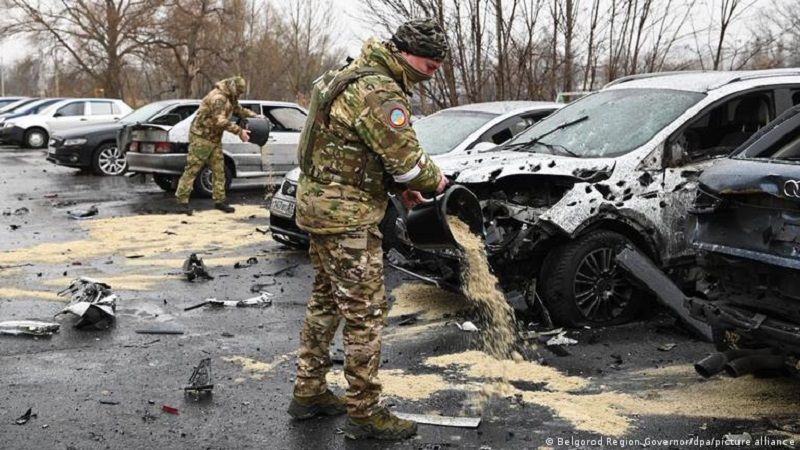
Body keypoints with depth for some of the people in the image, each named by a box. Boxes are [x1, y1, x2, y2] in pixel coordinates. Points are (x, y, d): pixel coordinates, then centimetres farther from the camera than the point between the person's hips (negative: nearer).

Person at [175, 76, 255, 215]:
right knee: (192, 169, -6)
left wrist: (253, 115, 13)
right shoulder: (218, 98, -22)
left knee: (219, 170, 7)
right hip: (201, 137, -10)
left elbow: (238, 110, 26)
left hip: (215, 138, 10)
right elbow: (220, 121, -29)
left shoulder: (229, 98, 10)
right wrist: (239, 131, -27)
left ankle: (219, 200, 12)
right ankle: (182, 201, -2)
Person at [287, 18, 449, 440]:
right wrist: (434, 180, -1)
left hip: (320, 203, 11)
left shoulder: (357, 75, 15)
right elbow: (406, 156, -21)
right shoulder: (379, 91, -20)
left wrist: (399, 186, 11)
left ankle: (308, 393, 28)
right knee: (365, 313, -3)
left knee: (326, 302, 18)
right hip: (347, 215, -11)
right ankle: (364, 413, 7)